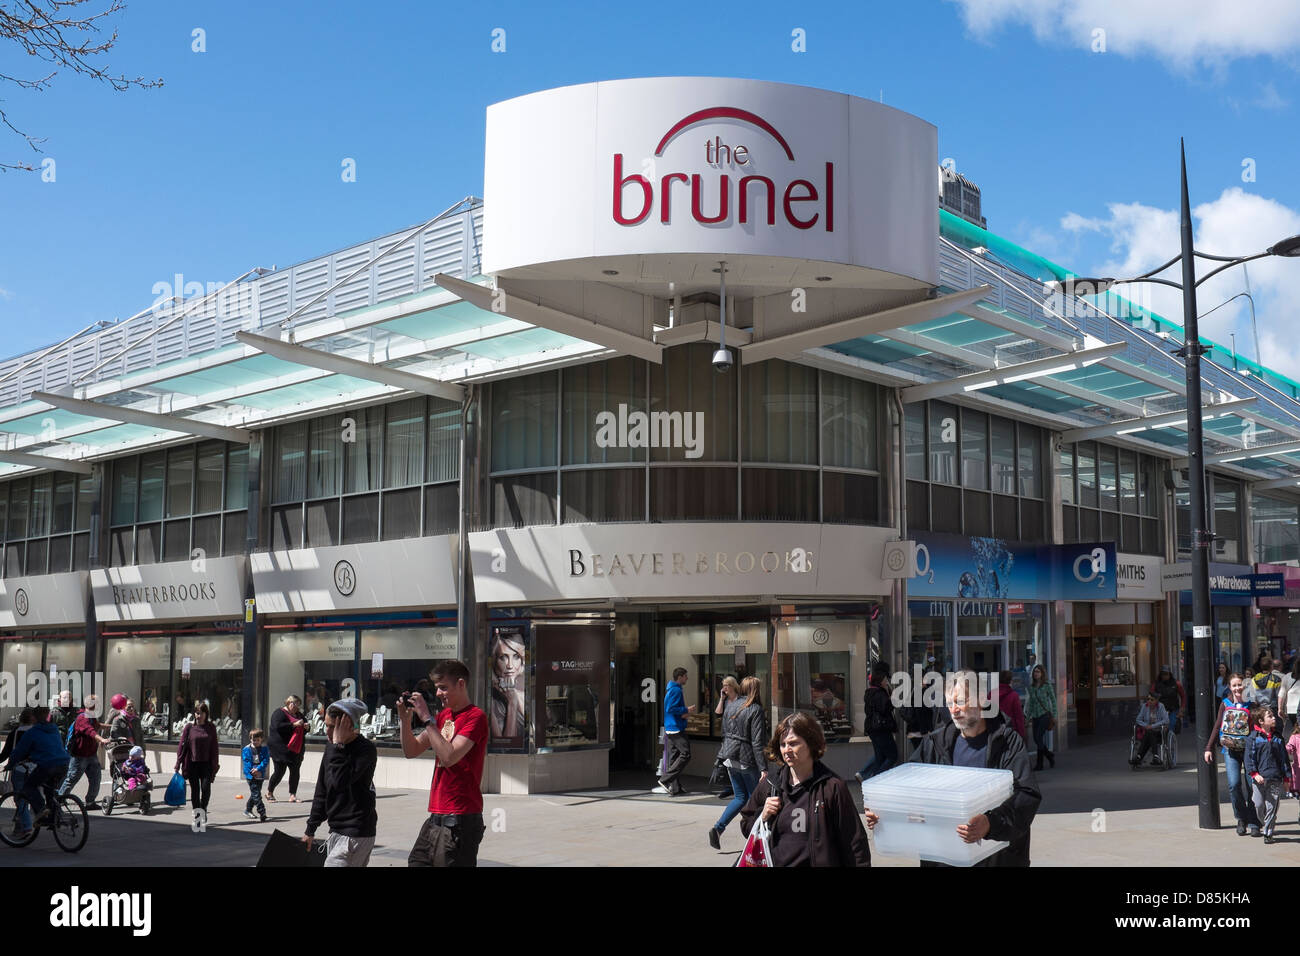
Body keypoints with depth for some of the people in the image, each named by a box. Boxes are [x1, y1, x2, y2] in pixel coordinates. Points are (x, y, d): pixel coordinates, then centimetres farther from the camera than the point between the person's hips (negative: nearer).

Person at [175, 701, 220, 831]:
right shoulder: (189, 727, 1)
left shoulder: (211, 728, 4)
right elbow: (182, 745, 2)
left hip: (206, 763, 0)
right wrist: (178, 763, -3)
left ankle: (203, 810, 10)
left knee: (206, 787, -13)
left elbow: (214, 748, 5)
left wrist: (215, 765, 2)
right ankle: (197, 816, 17)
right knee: (195, 790, 5)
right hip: (192, 763, 0)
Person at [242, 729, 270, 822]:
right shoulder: (246, 750, -1)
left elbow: (266, 760, -5)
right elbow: (246, 762, -6)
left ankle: (248, 810, 34)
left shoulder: (264, 749, 3)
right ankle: (262, 813, -13)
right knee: (256, 795, -10)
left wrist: (258, 769, -19)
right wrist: (253, 771, -16)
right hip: (251, 776, -3)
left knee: (254, 794, 16)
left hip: (260, 775, 3)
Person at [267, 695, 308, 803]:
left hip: (297, 749, 7)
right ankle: (269, 792, 16)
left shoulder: (298, 714, 18)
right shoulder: (280, 713, -5)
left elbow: (303, 731, 28)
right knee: (279, 772, -4)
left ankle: (292, 795, 7)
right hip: (281, 749, -7)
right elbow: (278, 726, -22)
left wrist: (306, 727, 3)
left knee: (295, 771, 2)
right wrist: (294, 724, -23)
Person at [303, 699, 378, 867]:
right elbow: (322, 791, 17)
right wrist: (311, 829, 19)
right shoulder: (331, 747, 10)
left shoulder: (366, 750, -14)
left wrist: (339, 744, -21)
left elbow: (340, 781, -27)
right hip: (337, 831, 8)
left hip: (355, 834, -8)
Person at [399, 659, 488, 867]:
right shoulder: (443, 715, 17)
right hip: (436, 817, 9)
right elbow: (411, 751, 16)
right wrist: (404, 719, 1)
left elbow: (449, 757, -23)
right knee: (416, 862, 10)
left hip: (460, 820, -9)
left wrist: (427, 718, -19)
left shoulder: (475, 717, -11)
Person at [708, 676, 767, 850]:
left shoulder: (730, 705, 6)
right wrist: (763, 768, -17)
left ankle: (718, 827, -3)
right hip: (747, 760, -6)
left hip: (730, 757, 6)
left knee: (740, 797, 14)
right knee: (755, 797, 10)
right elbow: (758, 742, -18)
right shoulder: (755, 710, -15)